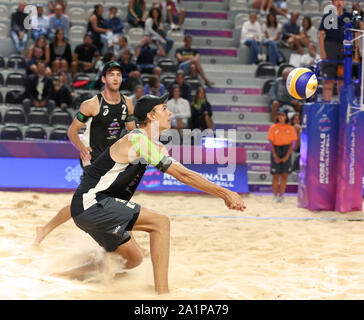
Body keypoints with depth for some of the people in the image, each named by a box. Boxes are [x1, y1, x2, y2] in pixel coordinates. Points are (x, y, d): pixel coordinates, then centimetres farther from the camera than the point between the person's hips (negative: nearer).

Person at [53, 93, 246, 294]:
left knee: (134, 258, 18)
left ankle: (60, 276, 24)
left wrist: (224, 194, 10)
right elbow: (184, 175, -18)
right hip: (92, 204, -10)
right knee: (160, 222, -16)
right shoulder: (140, 141, -16)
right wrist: (225, 193, -13)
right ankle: (162, 292, -19)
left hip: (88, 210, 10)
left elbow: (184, 174, 17)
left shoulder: (155, 147, 15)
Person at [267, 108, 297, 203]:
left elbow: (291, 144, 3)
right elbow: (271, 143, 0)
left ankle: (281, 195, 8)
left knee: (284, 175, 0)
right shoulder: (273, 128, 3)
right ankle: (275, 196, 8)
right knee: (276, 175, -1)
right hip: (276, 151, -1)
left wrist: (287, 156, -7)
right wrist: (275, 156, -9)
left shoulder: (290, 128, 4)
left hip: (286, 151, 1)